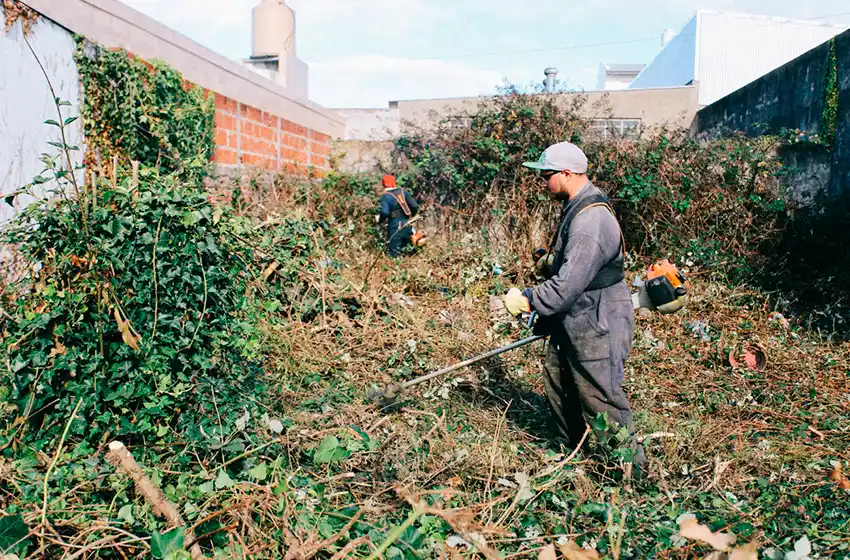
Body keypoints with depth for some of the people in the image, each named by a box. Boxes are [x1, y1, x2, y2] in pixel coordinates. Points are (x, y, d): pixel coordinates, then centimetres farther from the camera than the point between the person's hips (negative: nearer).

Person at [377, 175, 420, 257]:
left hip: (395, 228, -5)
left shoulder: (385, 196, -10)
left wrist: (379, 219, -1)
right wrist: (411, 216, 23)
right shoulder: (404, 192, 4)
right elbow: (415, 207, 4)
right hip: (407, 225, 5)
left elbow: (385, 212, -22)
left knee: (394, 254, 1)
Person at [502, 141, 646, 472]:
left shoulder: (591, 220, -26)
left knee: (602, 401, 2)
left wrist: (527, 301, -19)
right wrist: (547, 320, 17)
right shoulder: (576, 209, 8)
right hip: (572, 323, 11)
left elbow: (569, 283, -30)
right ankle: (574, 450, 40)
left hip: (597, 329, -11)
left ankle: (631, 468, 21)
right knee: (557, 382, 21)